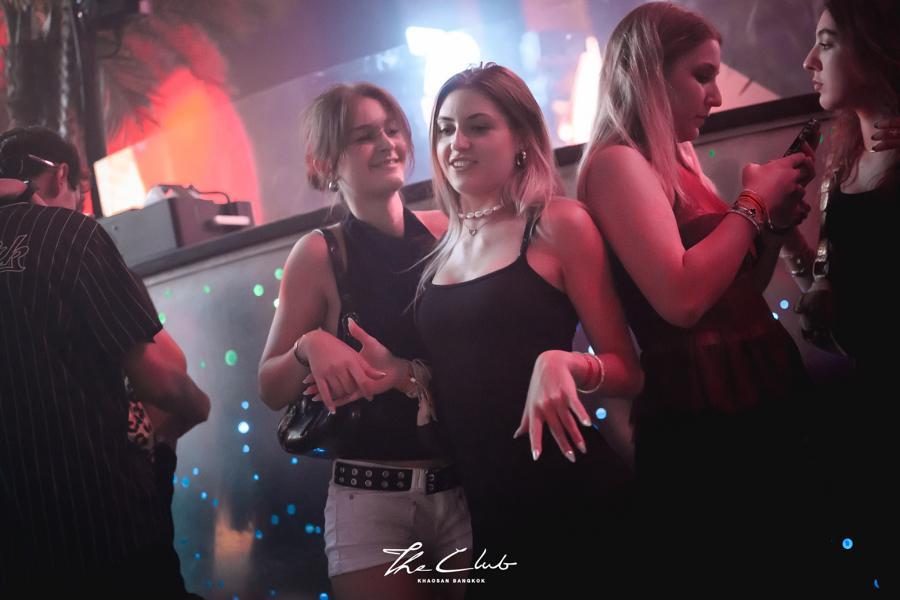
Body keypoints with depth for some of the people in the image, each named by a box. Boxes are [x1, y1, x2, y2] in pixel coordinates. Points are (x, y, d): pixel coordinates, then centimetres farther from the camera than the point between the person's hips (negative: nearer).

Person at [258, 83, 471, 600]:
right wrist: (310, 347, -21)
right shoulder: (321, 254, -5)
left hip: (469, 486, 2)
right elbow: (271, 390, -1)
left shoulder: (443, 231, -1)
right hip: (372, 498, -2)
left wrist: (407, 371, -18)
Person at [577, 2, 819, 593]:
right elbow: (682, 299, -26)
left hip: (762, 403, 9)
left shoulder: (680, 161, 14)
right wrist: (755, 203, -13)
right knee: (733, 577, 0)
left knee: (792, 572, 15)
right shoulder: (617, 163, -12)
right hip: (704, 425, -9)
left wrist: (778, 221, 4)